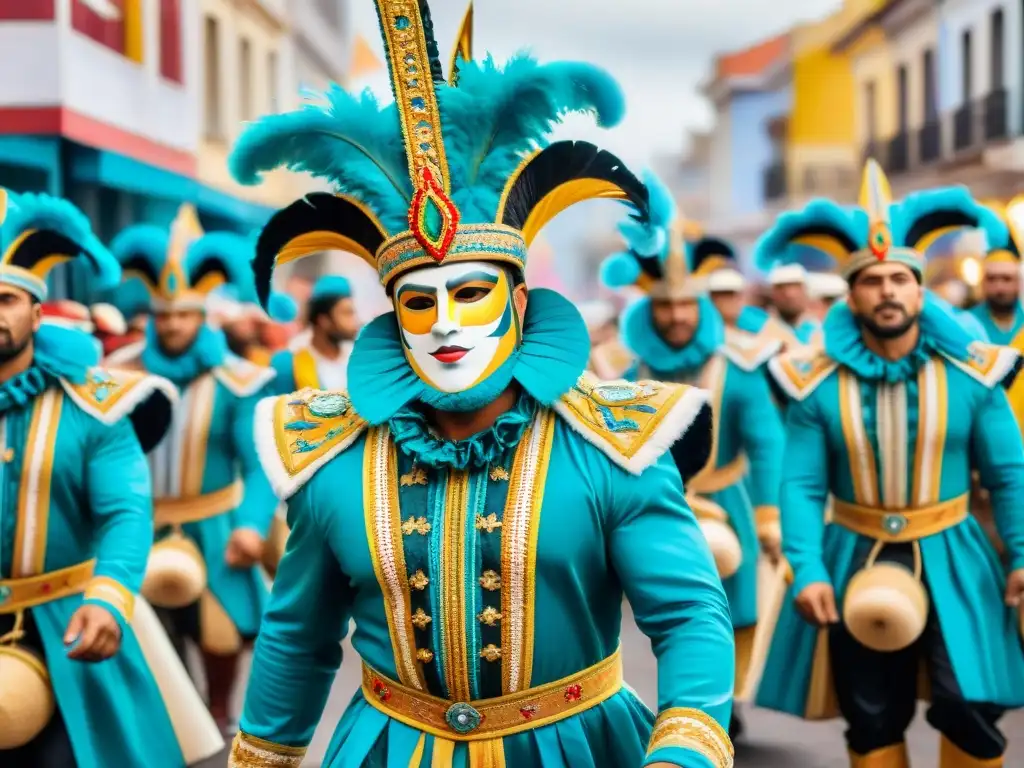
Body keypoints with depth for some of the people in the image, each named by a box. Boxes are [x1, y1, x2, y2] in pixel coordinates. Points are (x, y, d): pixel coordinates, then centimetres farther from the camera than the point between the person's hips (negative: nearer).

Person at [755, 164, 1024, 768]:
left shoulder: (970, 373, -5)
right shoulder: (820, 383, -7)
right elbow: (801, 485, -8)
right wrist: (808, 570, -19)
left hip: (951, 561, 0)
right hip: (856, 563, 0)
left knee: (971, 712, -4)